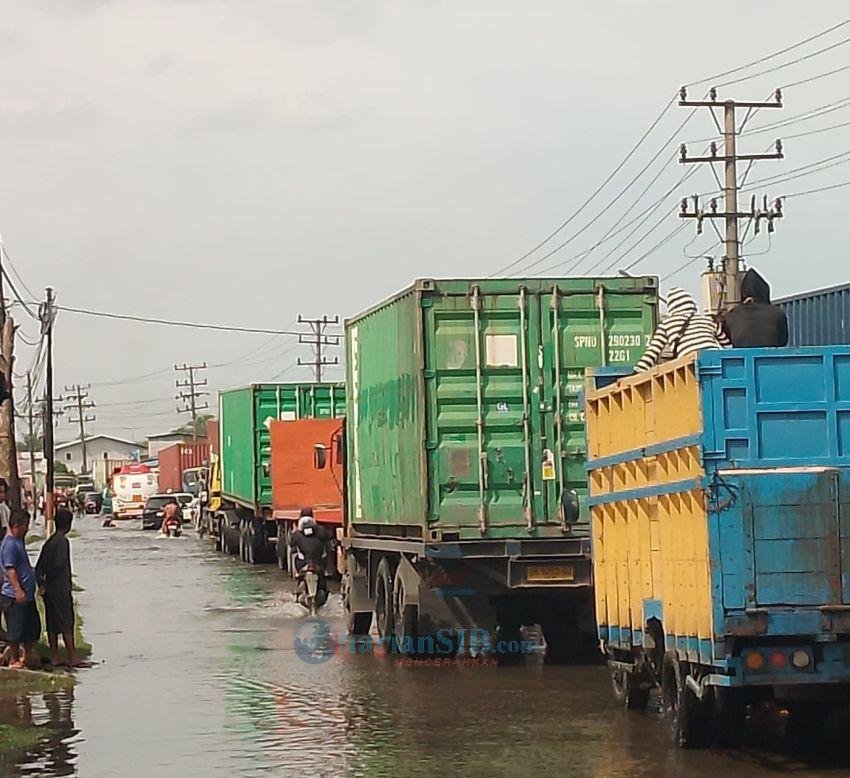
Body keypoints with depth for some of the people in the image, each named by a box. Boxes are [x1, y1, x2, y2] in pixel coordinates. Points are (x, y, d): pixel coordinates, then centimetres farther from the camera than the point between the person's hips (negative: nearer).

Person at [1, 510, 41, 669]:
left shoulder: (18, 541, 14)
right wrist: (18, 590, -27)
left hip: (27, 594, 10)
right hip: (15, 596, -10)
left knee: (33, 626, 16)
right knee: (15, 629, -1)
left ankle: (27, 656, 27)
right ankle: (13, 660, 8)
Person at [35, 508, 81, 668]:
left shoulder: (49, 542, 11)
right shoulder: (63, 542, -14)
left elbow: (39, 567, 9)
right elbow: (59, 564, -22)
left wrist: (41, 584, 5)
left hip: (49, 589, 8)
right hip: (61, 589, -8)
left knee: (52, 625, 11)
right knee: (67, 624, -4)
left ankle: (54, 657, 14)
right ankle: (72, 658, -2)